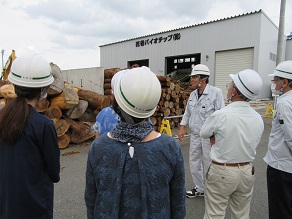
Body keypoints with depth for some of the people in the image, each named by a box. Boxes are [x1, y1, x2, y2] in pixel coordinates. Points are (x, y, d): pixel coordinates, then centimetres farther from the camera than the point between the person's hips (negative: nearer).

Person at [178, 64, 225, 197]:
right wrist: (182, 128, 8)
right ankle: (199, 189, 35)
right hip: (195, 135, 7)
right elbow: (187, 113, 16)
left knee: (208, 164, 7)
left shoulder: (216, 92, -13)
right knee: (194, 163, 15)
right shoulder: (193, 95, 8)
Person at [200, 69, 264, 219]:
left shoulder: (220, 115, -23)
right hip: (247, 171, 6)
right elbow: (253, 143, 7)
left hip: (221, 172, -5)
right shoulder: (258, 118, -6)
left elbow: (203, 133, -6)